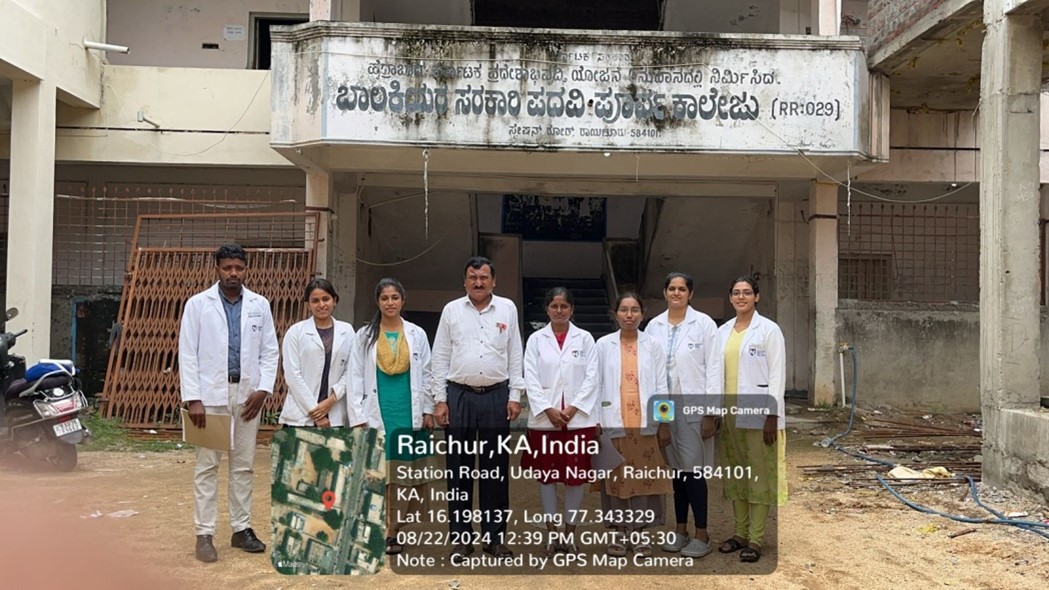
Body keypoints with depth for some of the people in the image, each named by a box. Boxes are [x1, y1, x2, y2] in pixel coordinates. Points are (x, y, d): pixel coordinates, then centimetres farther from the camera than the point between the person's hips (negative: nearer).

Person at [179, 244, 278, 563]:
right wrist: (192, 398, -10)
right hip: (211, 394, -2)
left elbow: (270, 351, 7)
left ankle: (241, 529, 19)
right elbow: (187, 353, -3)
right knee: (207, 466, 1)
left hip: (247, 393, 3)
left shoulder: (260, 305, 7)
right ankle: (204, 534, 8)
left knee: (244, 465, 9)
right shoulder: (198, 304, 0)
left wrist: (263, 389, -5)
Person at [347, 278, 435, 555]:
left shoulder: (417, 334, 7)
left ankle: (397, 529, 10)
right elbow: (356, 377, 2)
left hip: (410, 415, 1)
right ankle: (385, 532, 5)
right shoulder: (365, 335, 5)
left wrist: (428, 410, 2)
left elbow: (426, 374, 9)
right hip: (378, 415, -1)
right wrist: (358, 417, -4)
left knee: (409, 470, 1)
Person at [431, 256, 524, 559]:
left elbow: (515, 355, 7)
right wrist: (440, 400, 0)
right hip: (459, 396, 0)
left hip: (496, 396, 0)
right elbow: (440, 357, 5)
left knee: (496, 468, 5)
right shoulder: (451, 310, 5)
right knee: (459, 466, 5)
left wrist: (515, 395, 1)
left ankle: (494, 536, 15)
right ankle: (460, 537, 15)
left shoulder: (507, 309, 7)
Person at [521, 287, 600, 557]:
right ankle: (552, 534, 18)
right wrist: (548, 409, -11)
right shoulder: (536, 339, 5)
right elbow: (531, 379, 0)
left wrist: (573, 408, -10)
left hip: (579, 418, 0)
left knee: (576, 477, 4)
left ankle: (570, 533, 17)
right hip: (544, 418, 0)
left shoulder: (584, 338, 6)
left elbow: (591, 377, 1)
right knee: (547, 476, 6)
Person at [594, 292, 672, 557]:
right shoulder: (603, 345, 3)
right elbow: (596, 384, 3)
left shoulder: (653, 346, 4)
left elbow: (662, 386, 4)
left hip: (645, 423, 0)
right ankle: (620, 531, 17)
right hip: (614, 423, 0)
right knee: (617, 476, 4)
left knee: (644, 476, 3)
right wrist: (595, 421, -2)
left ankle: (639, 531, 15)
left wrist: (664, 422, 1)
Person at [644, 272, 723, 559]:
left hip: (694, 407, -4)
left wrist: (711, 412, -10)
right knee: (677, 469, 12)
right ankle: (680, 530, 23)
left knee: (693, 470, -3)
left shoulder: (704, 324, -4)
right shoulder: (654, 326, 6)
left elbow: (714, 369, -6)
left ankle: (701, 534, 10)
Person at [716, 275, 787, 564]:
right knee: (735, 474, 11)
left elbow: (777, 374, -8)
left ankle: (755, 539, 6)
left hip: (758, 414, -5)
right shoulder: (723, 331, 11)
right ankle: (740, 533, 22)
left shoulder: (769, 329, -5)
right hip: (729, 414, 6)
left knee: (759, 474, -1)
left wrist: (772, 415, -13)